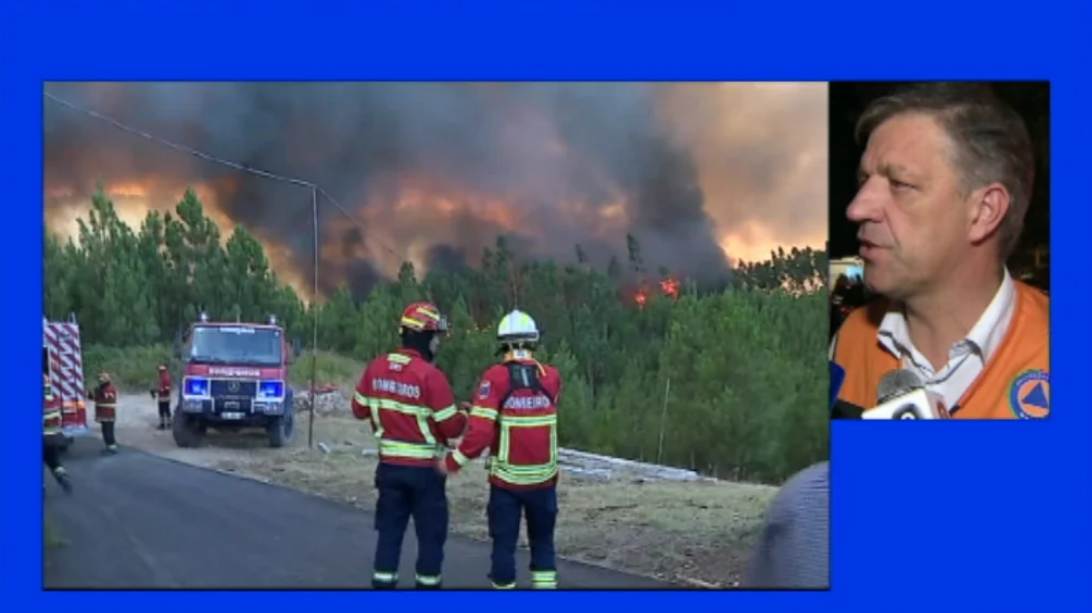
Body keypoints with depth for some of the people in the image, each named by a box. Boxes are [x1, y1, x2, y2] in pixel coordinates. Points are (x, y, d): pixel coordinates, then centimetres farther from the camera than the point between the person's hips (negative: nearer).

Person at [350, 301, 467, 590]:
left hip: (389, 464, 5)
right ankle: (427, 584, 12)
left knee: (389, 529, 13)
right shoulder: (431, 375, -19)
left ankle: (383, 583, 14)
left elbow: (360, 409, 10)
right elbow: (451, 427, -15)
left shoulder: (376, 367, -2)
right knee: (431, 532, 7)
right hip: (424, 468, -5)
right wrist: (464, 415, 6)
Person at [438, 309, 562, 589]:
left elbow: (481, 432, -19)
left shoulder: (495, 377, -13)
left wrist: (452, 461, -7)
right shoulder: (552, 377, -3)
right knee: (543, 541, 17)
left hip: (507, 478, -3)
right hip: (544, 477, 3)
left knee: (504, 543, 10)